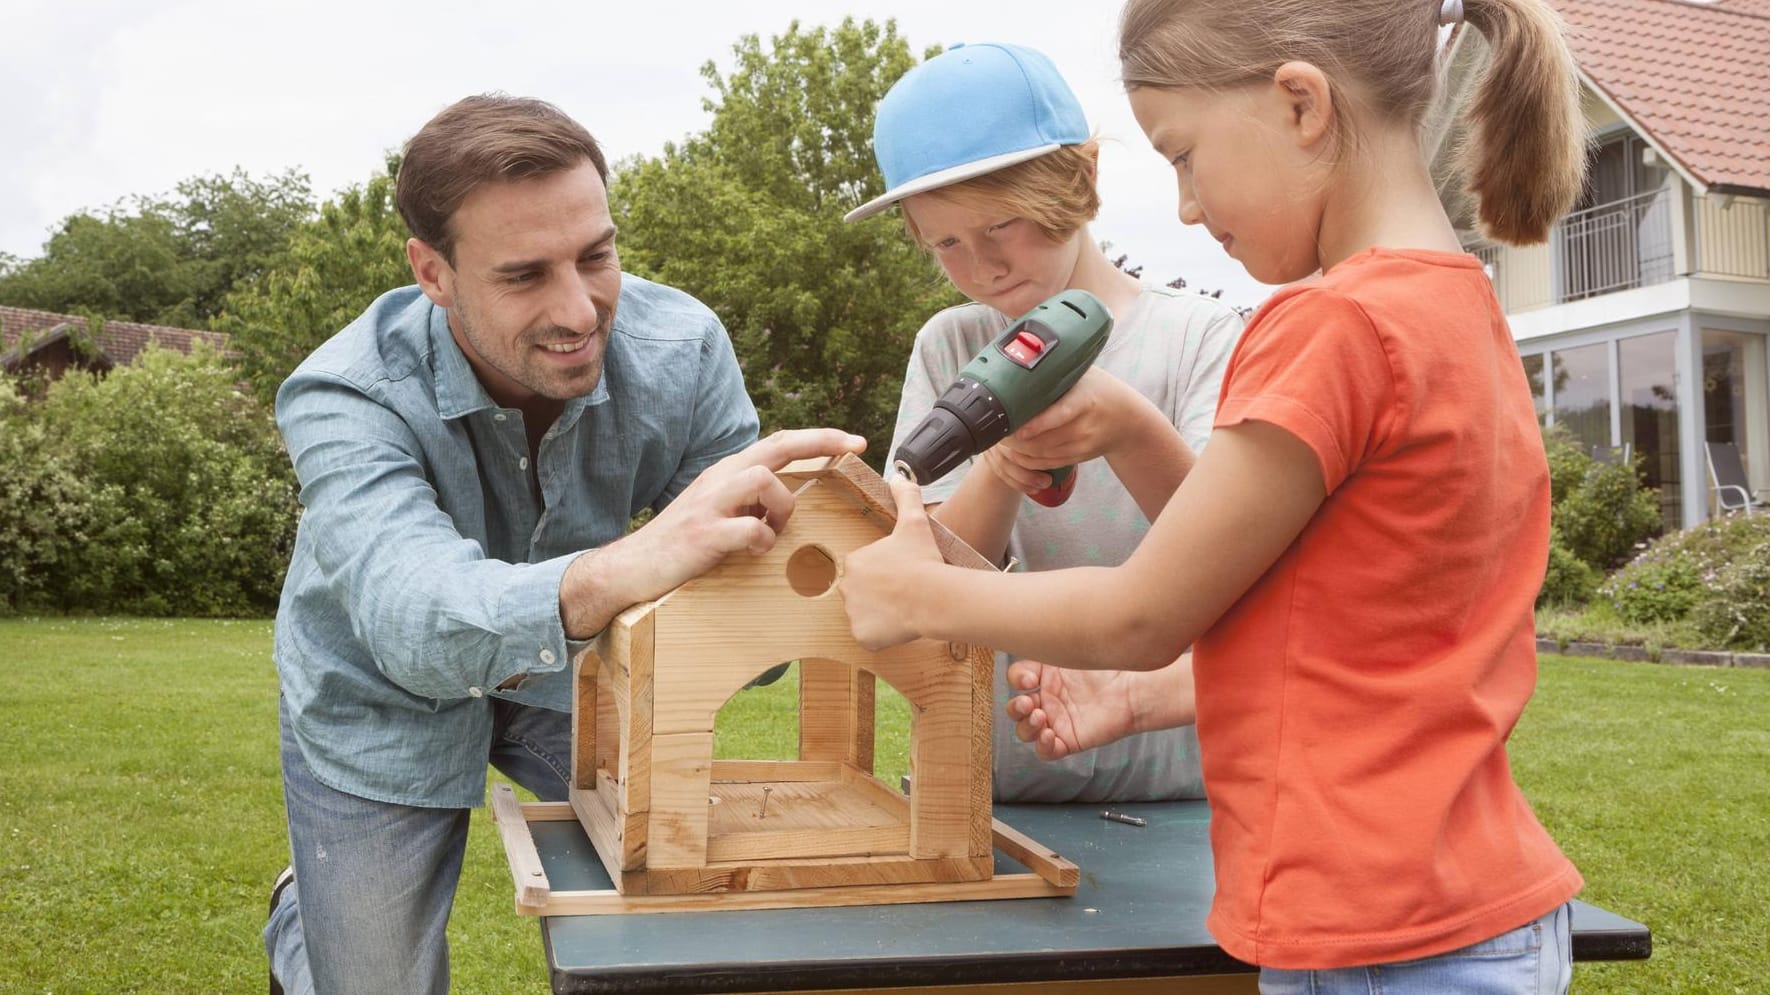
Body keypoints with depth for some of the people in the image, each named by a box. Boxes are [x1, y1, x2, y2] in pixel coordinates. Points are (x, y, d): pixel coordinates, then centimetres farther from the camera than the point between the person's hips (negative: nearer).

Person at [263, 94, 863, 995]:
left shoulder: (681, 351, -23)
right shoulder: (344, 399, -32)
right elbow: (415, 618, -50)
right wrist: (613, 573, -70)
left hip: (568, 669, 3)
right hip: (383, 705, -2)